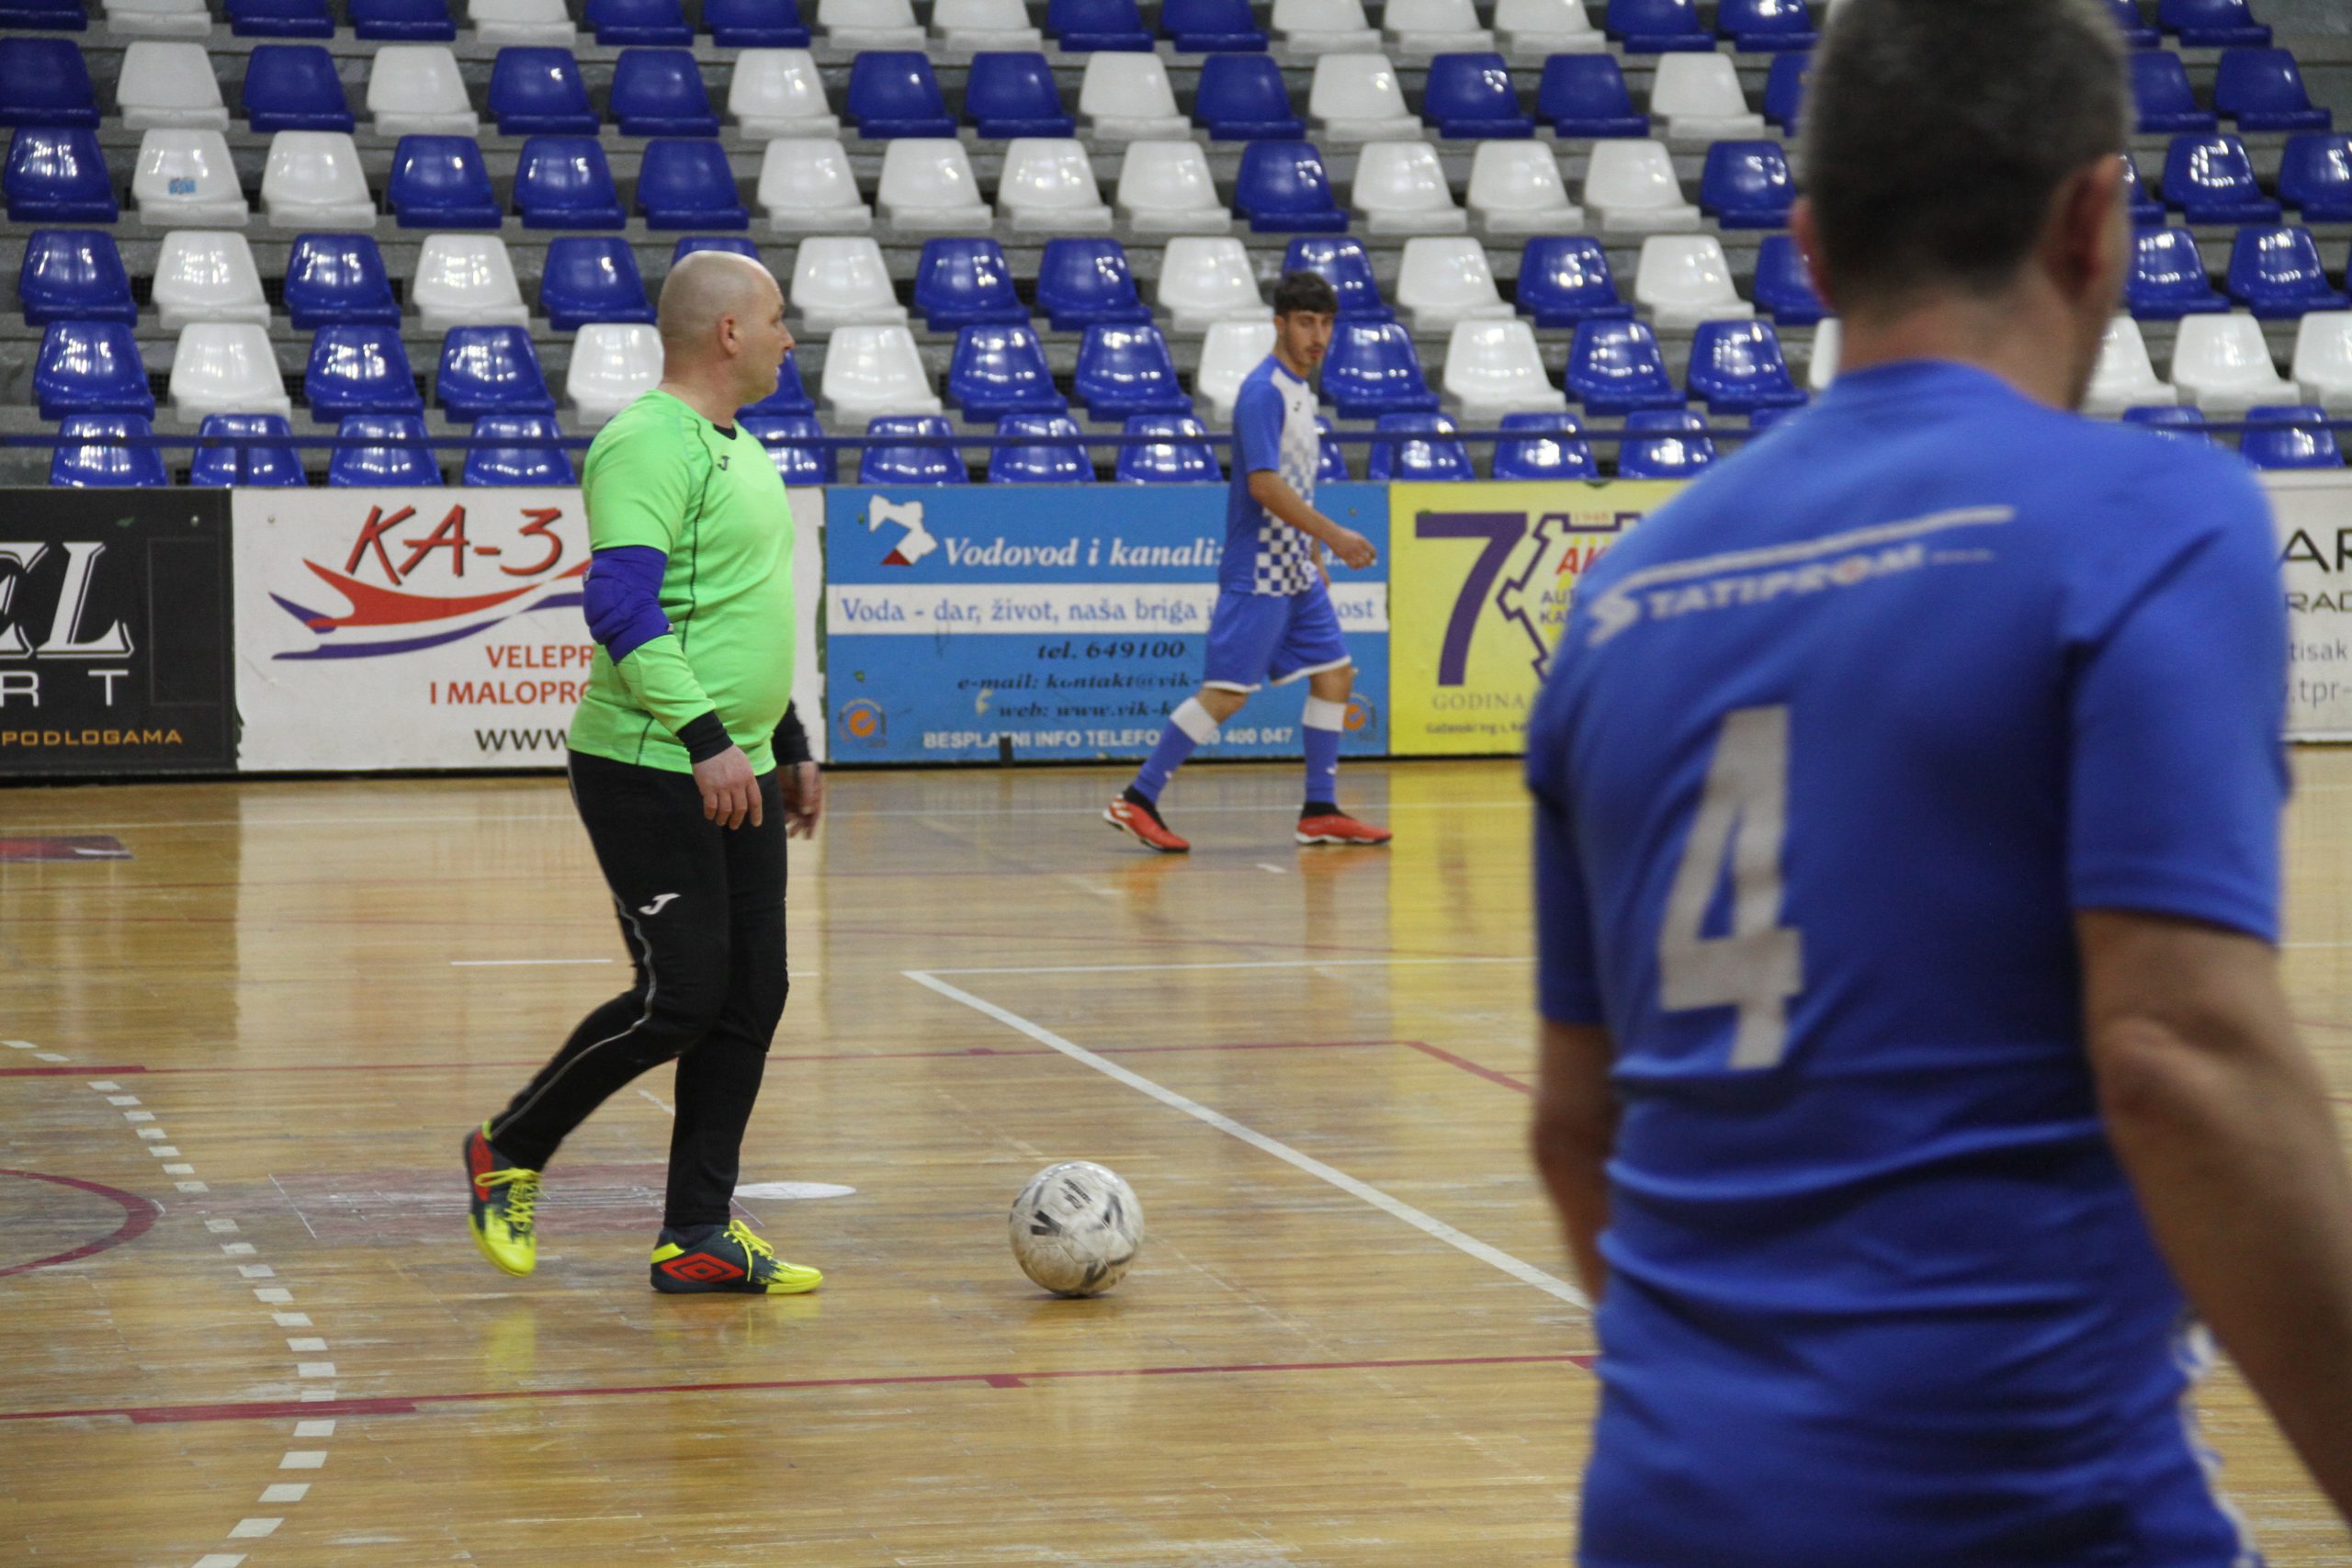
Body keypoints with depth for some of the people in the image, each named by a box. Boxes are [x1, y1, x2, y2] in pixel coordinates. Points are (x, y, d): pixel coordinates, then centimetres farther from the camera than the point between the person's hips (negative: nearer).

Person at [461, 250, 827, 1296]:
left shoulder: (736, 449, 18)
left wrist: (792, 745, 25)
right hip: (649, 771, -10)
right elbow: (622, 606, -24)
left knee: (751, 998, 6)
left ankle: (697, 1239, 11)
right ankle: (509, 1153, 12)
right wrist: (704, 739, -29)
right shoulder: (648, 445, -15)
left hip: (736, 770, 10)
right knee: (681, 997, -8)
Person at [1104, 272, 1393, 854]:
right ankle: (1136, 801, -6)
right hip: (1257, 573, -10)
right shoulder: (1263, 391, -16)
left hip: (1295, 574, 10)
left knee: (1334, 674, 9)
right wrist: (1332, 535, -25)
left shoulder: (1299, 391, 14)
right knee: (1225, 692, -10)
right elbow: (1263, 484, -24)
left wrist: (1314, 557, 21)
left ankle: (1320, 812, 14)